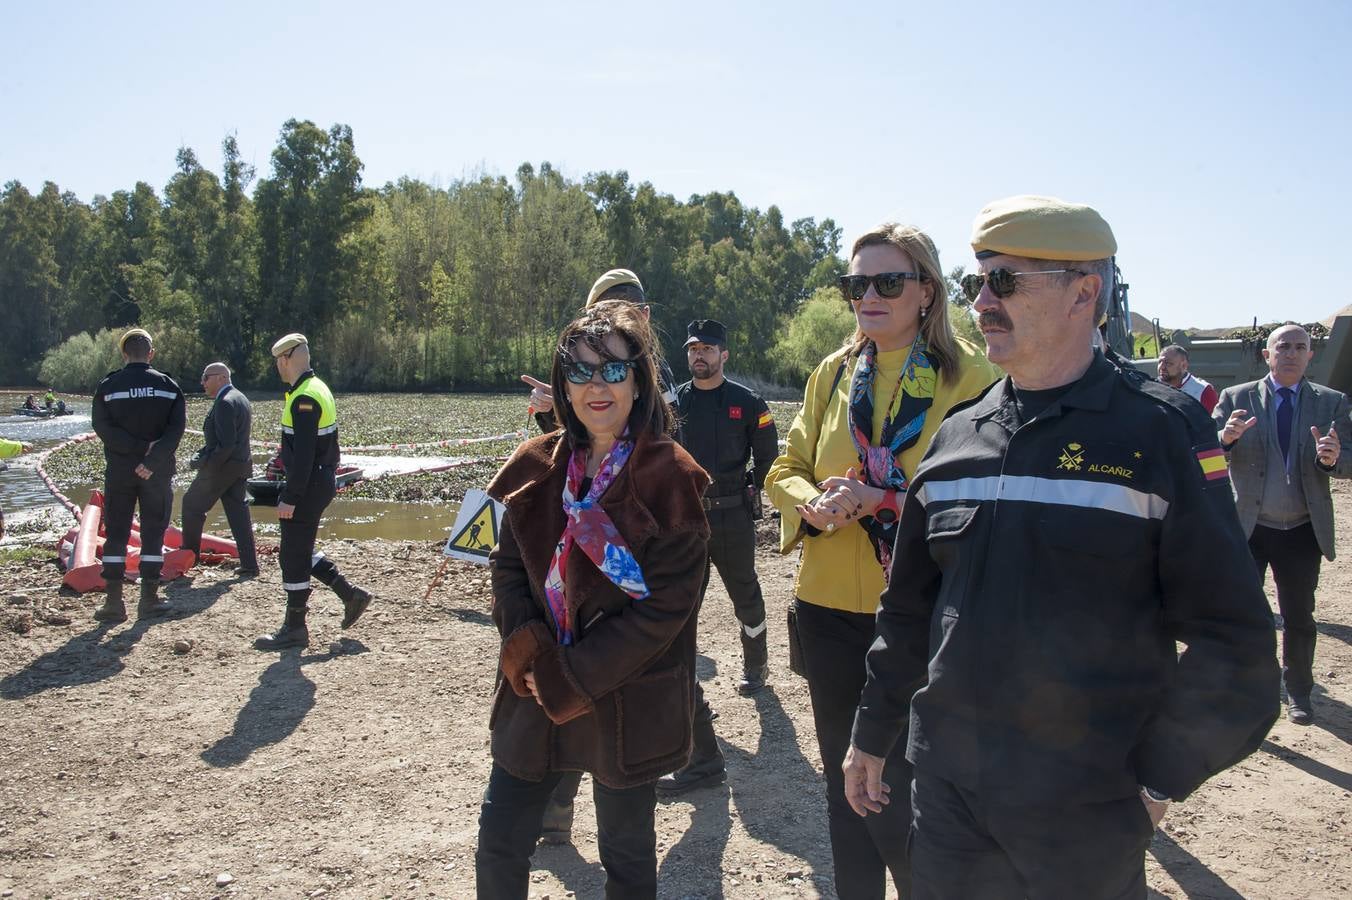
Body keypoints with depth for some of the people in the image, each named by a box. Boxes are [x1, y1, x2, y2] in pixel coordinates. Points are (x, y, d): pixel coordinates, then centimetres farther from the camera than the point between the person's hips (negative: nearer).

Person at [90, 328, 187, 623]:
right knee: (153, 533, 7)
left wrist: (139, 447, -13)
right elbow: (176, 428, -11)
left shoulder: (108, 385, -1)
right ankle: (149, 600, 7)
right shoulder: (168, 385, 0)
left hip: (119, 471, 0)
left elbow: (103, 427, -11)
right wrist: (152, 459, -16)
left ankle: (114, 604, 5)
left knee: (115, 535, 7)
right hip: (158, 473, 0)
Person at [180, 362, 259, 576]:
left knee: (192, 505, 9)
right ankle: (249, 565, 6)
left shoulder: (225, 403, -18)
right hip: (241, 466, 9)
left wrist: (205, 463, -15)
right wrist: (202, 453, 12)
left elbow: (226, 444, -24)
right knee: (239, 512, 8)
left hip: (222, 467, -9)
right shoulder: (241, 399, 14)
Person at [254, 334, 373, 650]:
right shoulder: (318, 388, 13)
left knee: (294, 556, 0)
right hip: (322, 482, 10)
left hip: (307, 485, -10)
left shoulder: (304, 399, -19)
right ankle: (350, 594, 21)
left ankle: (294, 629, 9)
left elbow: (303, 455, -24)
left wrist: (290, 498, -22)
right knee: (301, 551, 18)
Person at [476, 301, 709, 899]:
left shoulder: (669, 477, -14)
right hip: (535, 691, 4)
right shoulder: (538, 466, 1)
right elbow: (507, 563, 5)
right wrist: (528, 647, -12)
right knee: (498, 847, 14)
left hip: (626, 702, -4)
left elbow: (665, 604, -17)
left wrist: (574, 679, -17)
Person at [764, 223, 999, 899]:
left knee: (895, 801, 1)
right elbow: (786, 470, 11)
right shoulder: (832, 374, 8)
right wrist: (815, 503, -11)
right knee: (845, 788, 17)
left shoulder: (969, 377, -6)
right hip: (830, 609, 5)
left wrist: (880, 498, -21)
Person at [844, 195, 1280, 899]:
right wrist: (873, 735, 15)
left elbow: (1230, 639, -8)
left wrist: (1160, 776, -7)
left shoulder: (1162, 431, -8)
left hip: (1090, 814, -4)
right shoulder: (955, 436, 5)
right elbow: (908, 607, 12)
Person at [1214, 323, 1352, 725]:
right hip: (1247, 527, -2)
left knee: (1299, 617, 14)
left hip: (1303, 531, 2)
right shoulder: (1236, 399, -2)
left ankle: (1298, 692, 31)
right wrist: (1226, 438, -31)